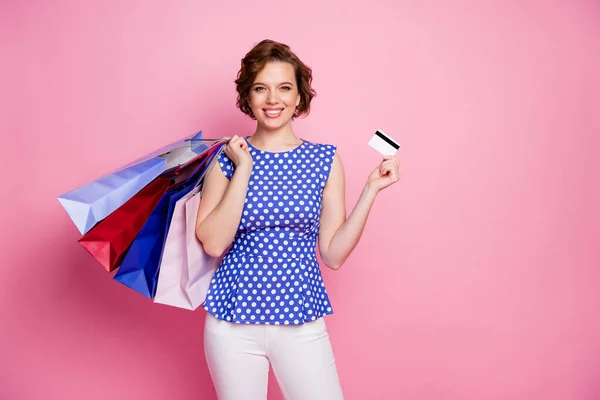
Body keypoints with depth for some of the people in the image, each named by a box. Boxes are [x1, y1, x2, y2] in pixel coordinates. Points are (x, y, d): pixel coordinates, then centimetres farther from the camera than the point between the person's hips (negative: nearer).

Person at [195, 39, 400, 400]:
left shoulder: (325, 160, 1)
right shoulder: (228, 158, 0)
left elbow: (333, 254, 0)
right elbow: (212, 244, -11)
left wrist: (371, 190, -6)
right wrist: (244, 170, -13)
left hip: (302, 322, 1)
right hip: (233, 321, 0)